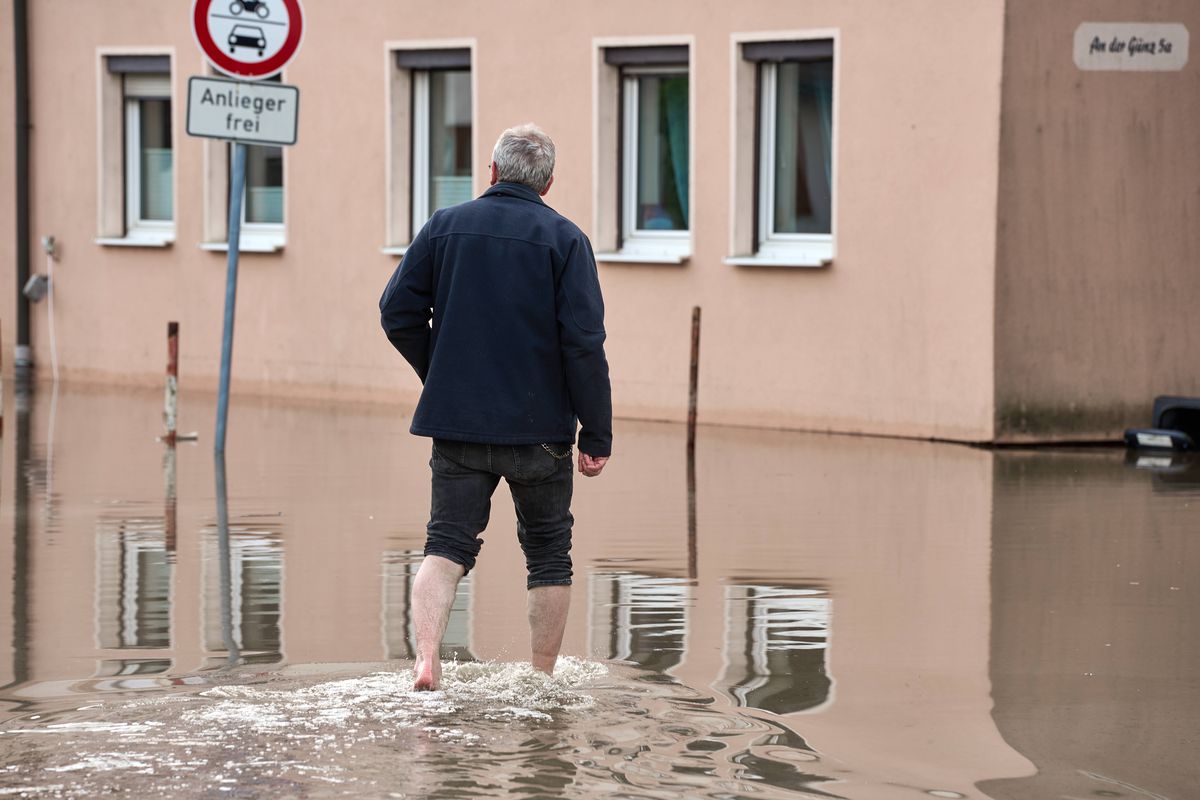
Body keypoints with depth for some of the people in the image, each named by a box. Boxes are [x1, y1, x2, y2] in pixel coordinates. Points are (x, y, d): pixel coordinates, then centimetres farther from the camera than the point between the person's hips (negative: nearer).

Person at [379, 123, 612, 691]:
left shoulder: (445, 226, 3)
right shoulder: (564, 239, -5)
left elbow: (398, 313, 3)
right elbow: (585, 342, -11)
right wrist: (597, 435, -8)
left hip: (456, 420, 2)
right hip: (540, 427, -2)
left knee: (448, 545, 3)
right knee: (548, 553, 12)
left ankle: (427, 659, -19)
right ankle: (543, 681, 17)